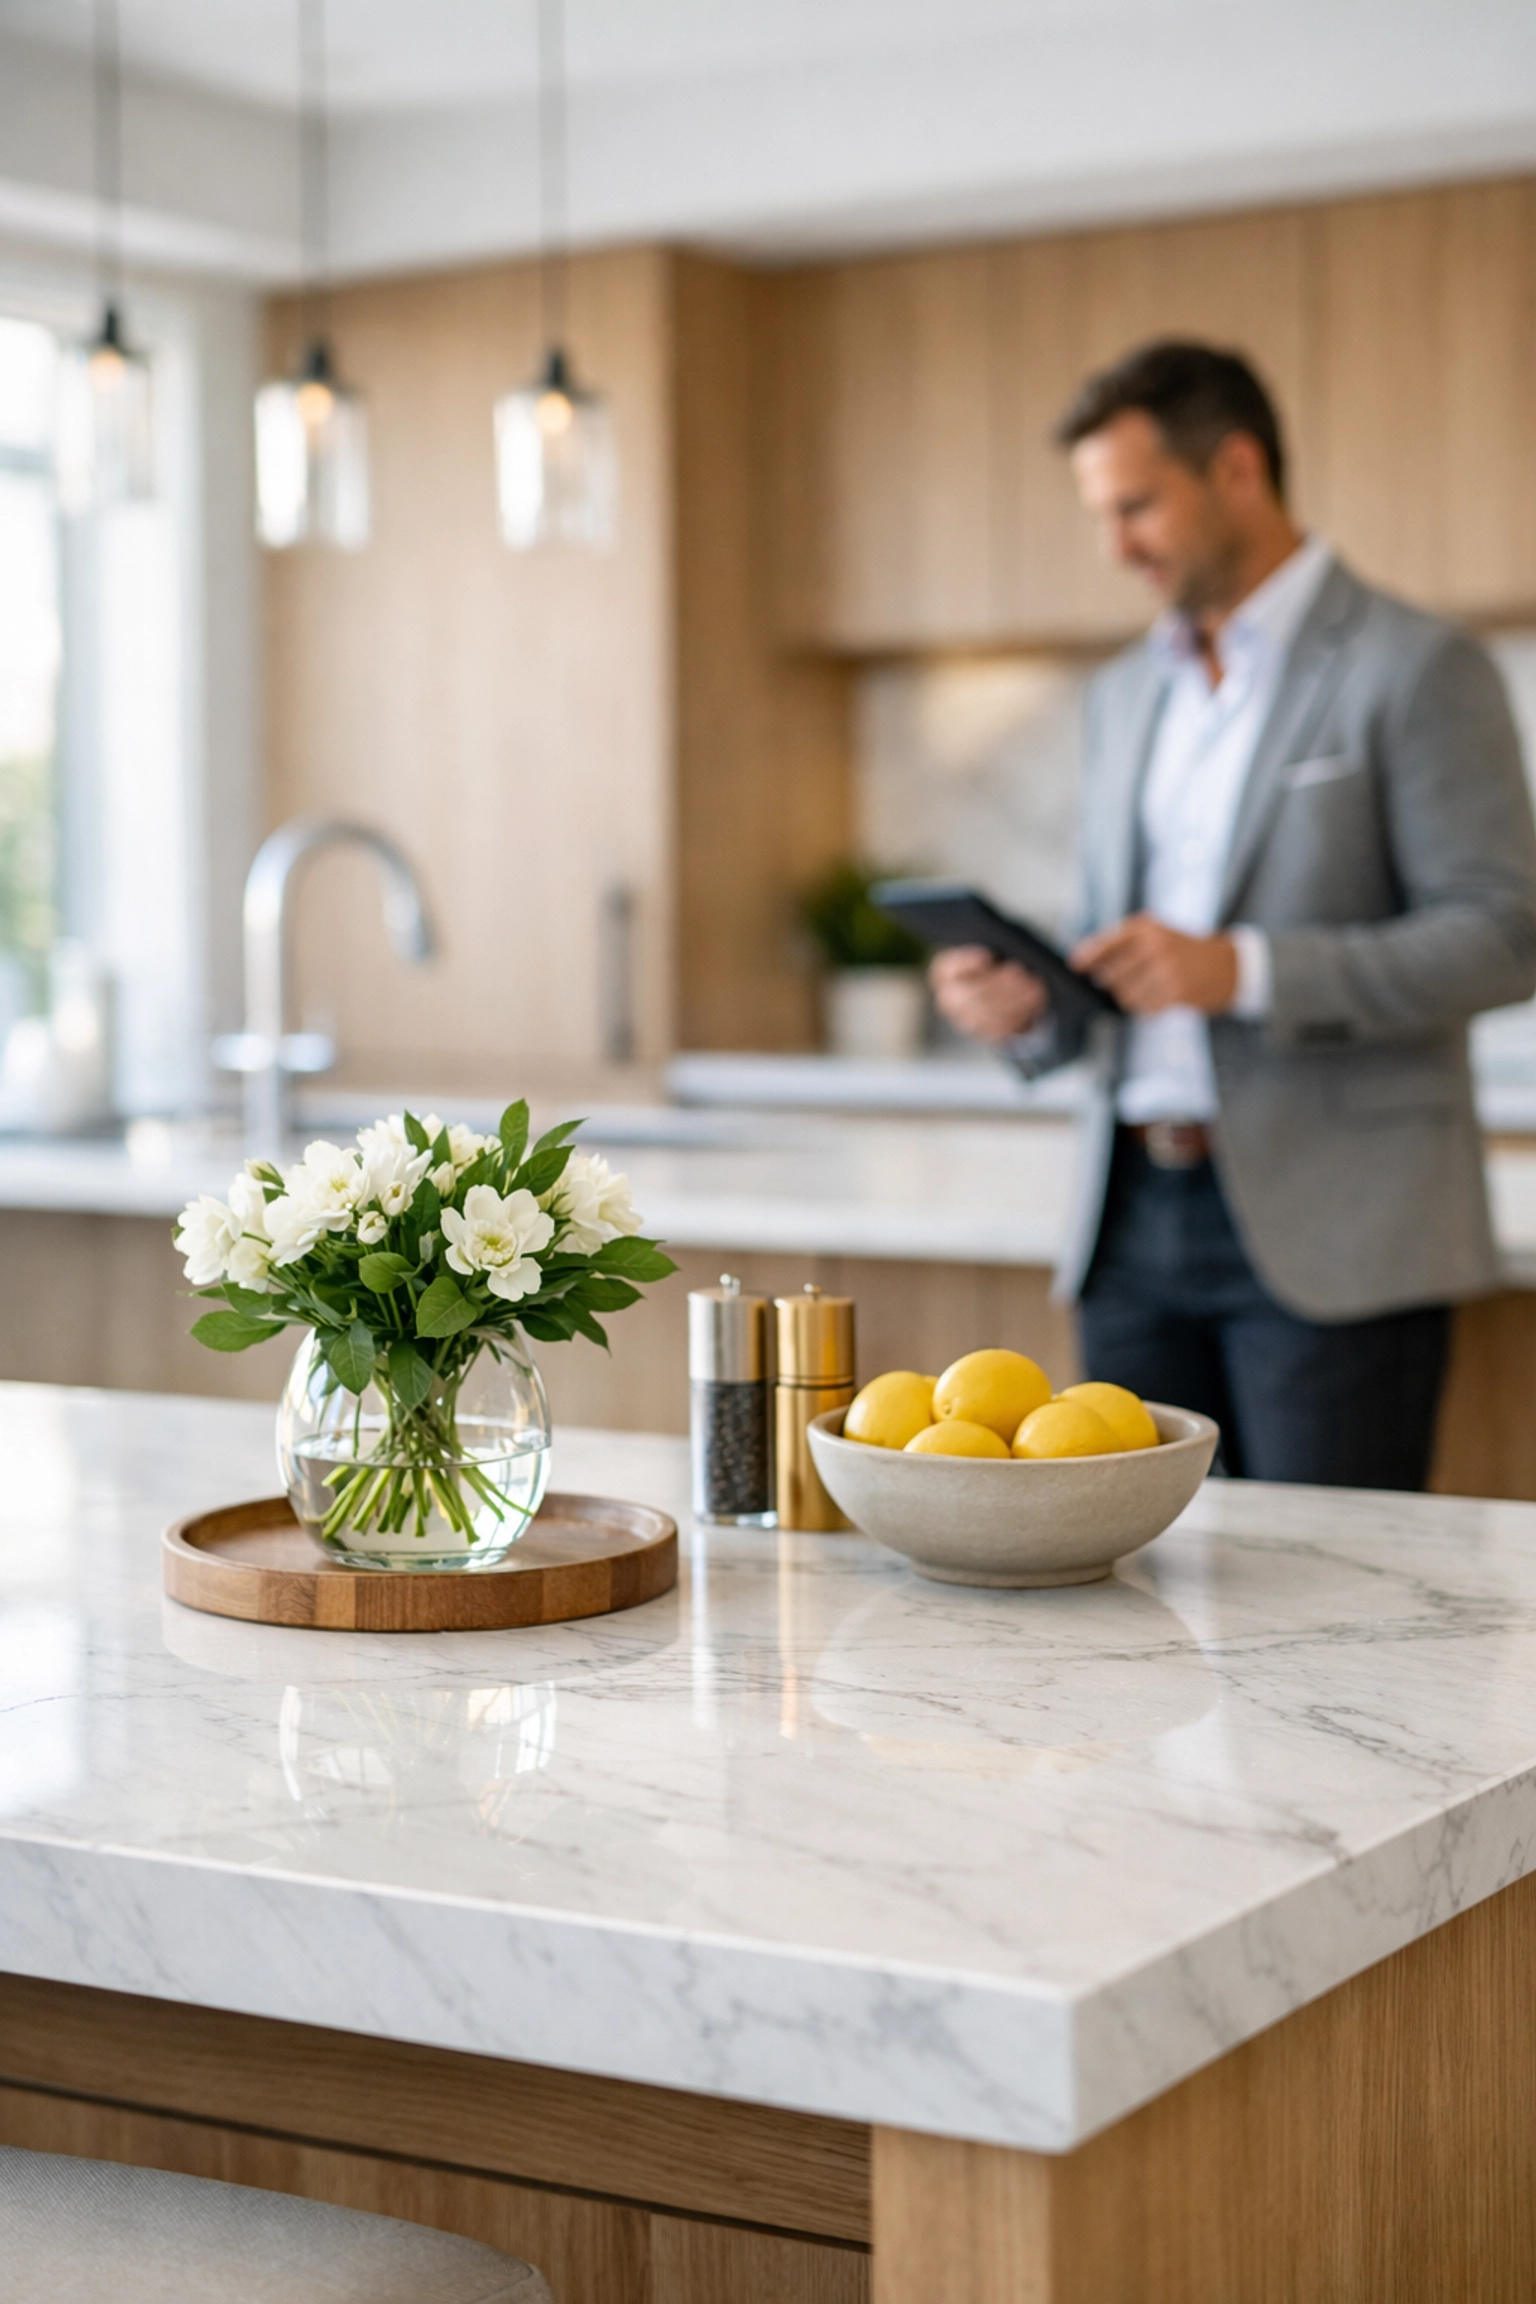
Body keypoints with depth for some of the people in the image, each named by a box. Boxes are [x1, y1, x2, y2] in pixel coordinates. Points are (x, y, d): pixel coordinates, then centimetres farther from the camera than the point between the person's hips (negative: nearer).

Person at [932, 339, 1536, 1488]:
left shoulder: (1418, 670, -5)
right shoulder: (1126, 693, 18)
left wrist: (1247, 971, -22)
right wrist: (1032, 1002, 1)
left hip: (1326, 1233, -6)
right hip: (1138, 1223, 6)